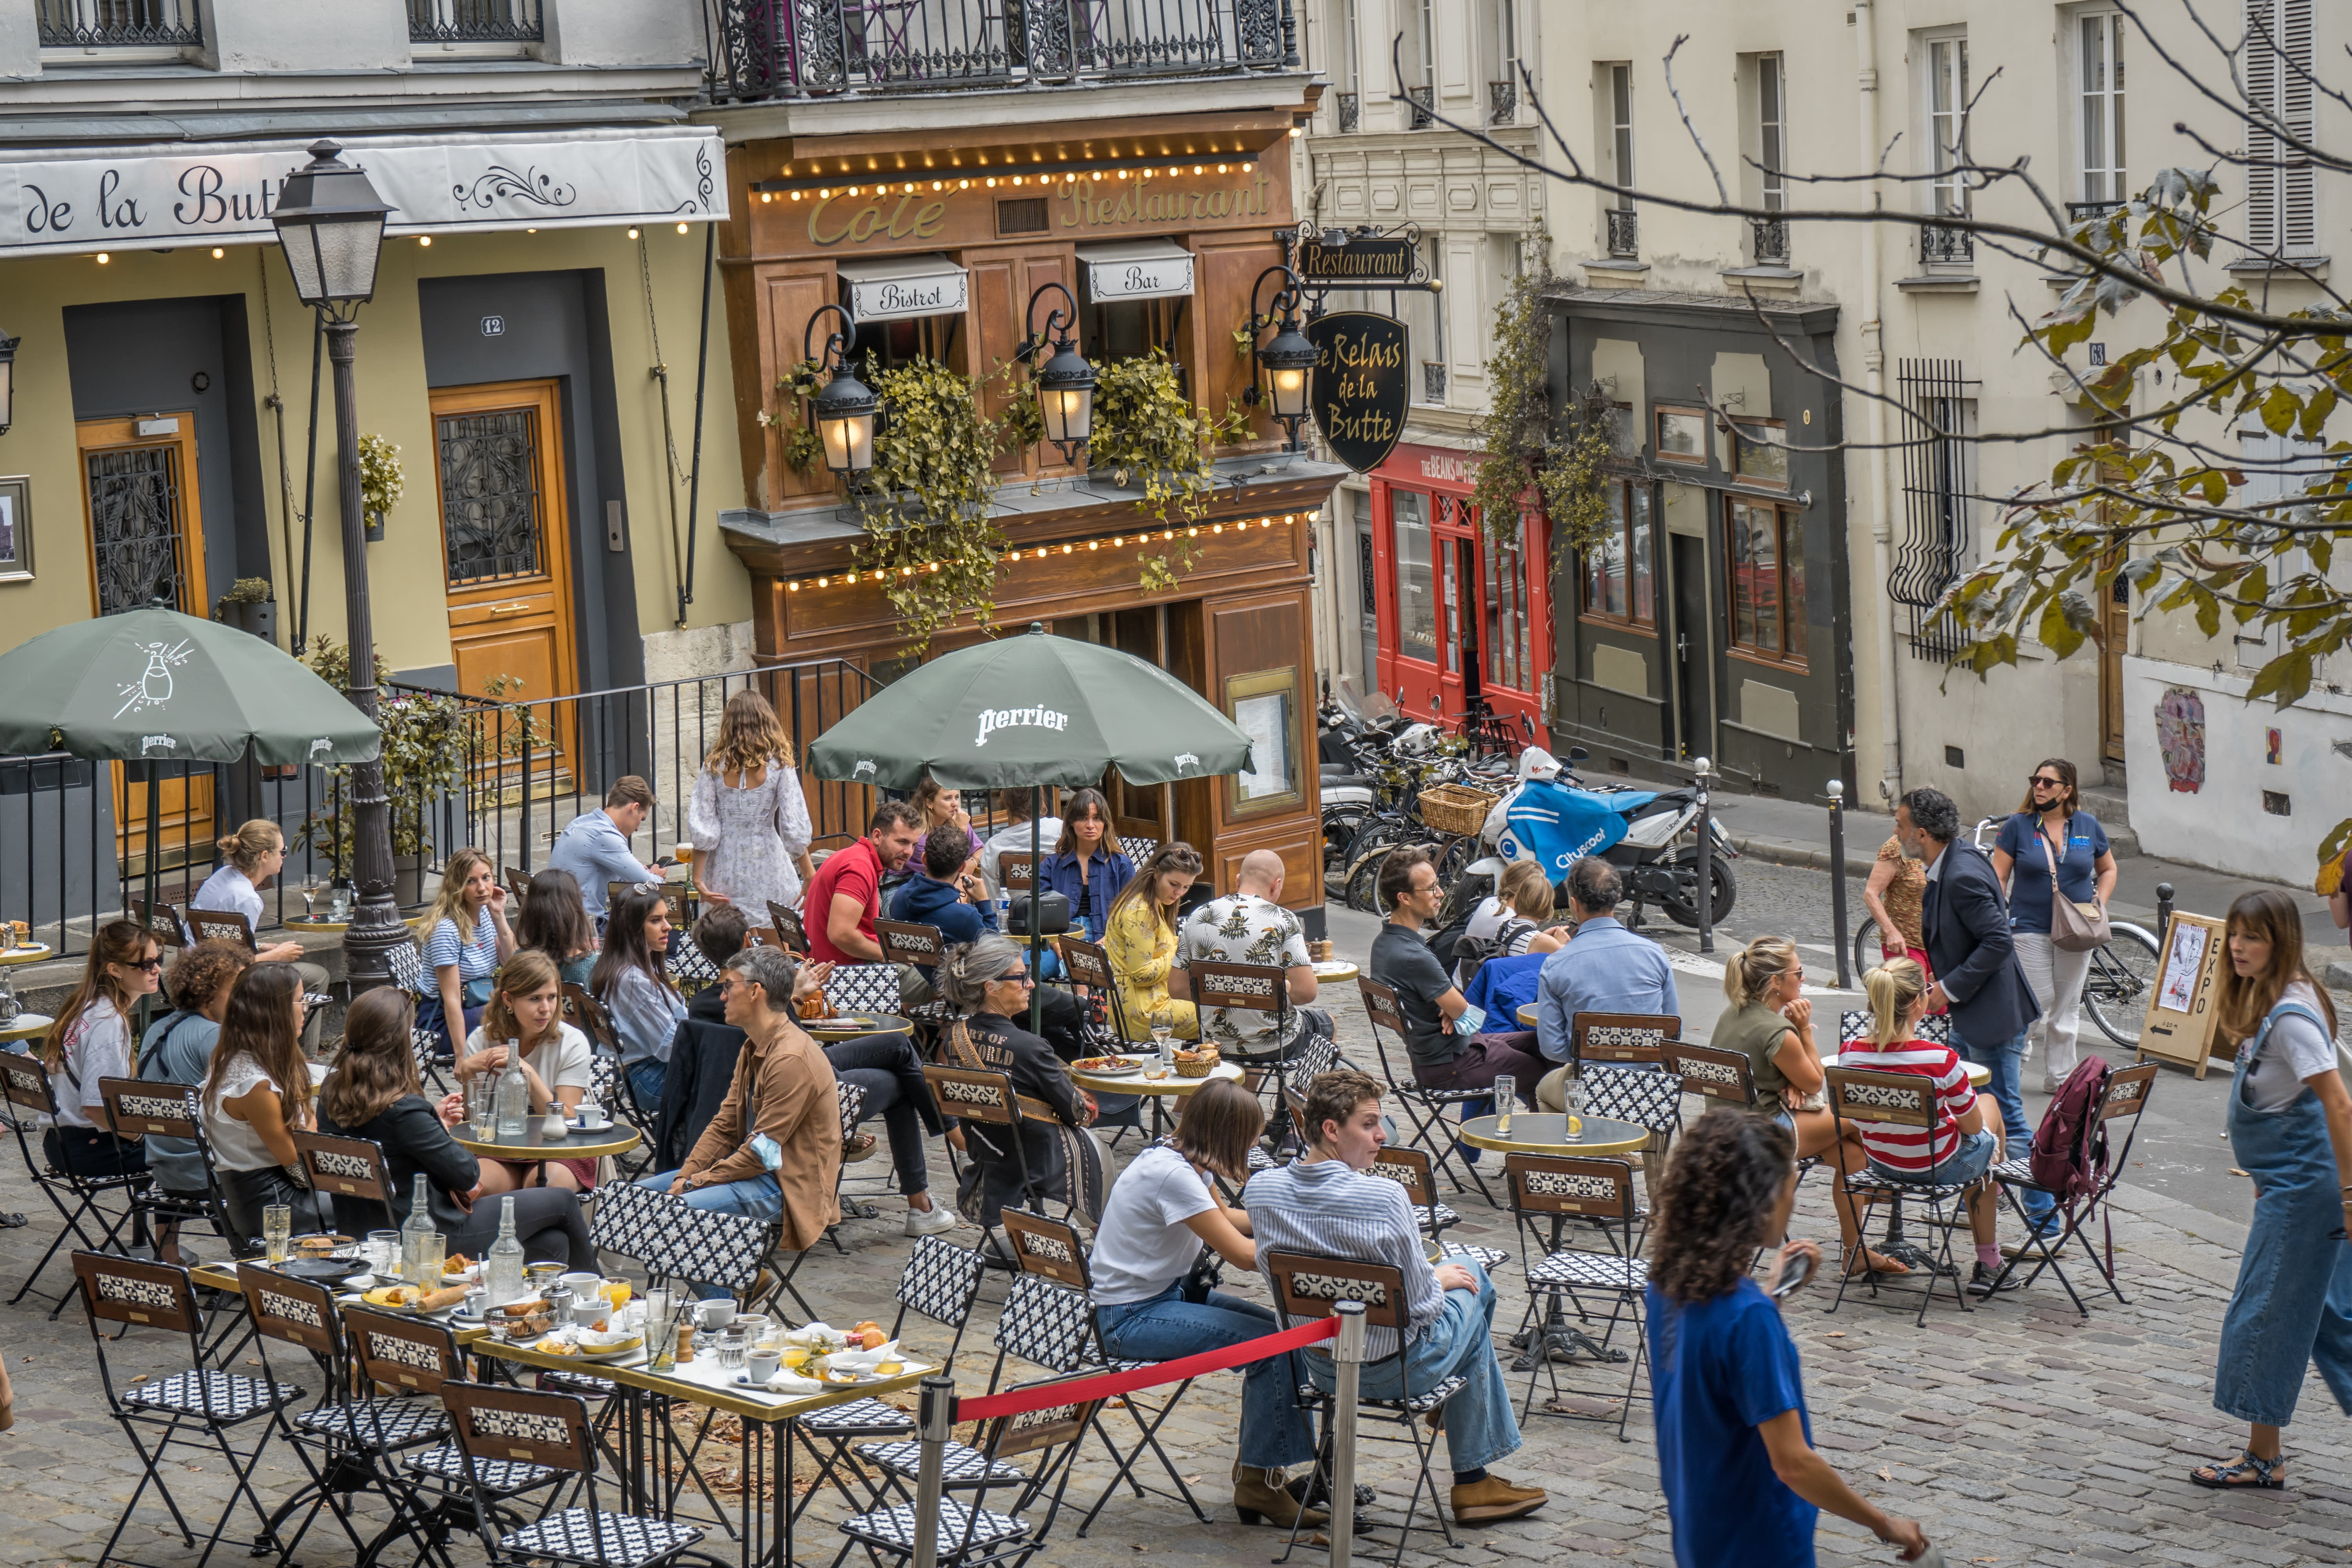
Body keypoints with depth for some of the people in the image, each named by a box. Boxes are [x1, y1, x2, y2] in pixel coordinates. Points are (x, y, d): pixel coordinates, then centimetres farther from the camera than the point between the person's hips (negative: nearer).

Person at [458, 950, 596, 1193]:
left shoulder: (572, 1043, -7)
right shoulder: (481, 1040, -2)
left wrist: (528, 1072, -24)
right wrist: (467, 1073, -19)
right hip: (498, 1153, 1)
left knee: (545, 1182, -34)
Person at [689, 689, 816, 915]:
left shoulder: (714, 765, 2)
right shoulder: (778, 765, -4)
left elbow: (702, 829, -2)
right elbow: (794, 830, -8)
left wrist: (699, 879, 1)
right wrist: (810, 876, 0)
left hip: (725, 872, 2)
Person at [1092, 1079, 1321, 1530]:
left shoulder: (1185, 1158, 4)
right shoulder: (1171, 1174, -25)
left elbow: (1225, 1218, 24)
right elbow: (1243, 1255, -26)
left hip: (1169, 1291, 10)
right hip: (1130, 1318, -10)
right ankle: (1258, 1483, -6)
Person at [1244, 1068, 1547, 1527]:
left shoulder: (1260, 1190, -11)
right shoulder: (1386, 1199, -28)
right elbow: (1421, 1308, -20)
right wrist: (1438, 1279, 5)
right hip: (1394, 1370, -6)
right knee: (1469, 1283, 28)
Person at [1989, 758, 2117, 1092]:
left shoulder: (2088, 826, 5)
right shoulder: (2018, 826, -2)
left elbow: (2108, 869, 18)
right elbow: (1998, 877, -1)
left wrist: (2100, 904, 2)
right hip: (2030, 929, -3)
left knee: (2067, 1008, 8)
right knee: (2037, 1001, -9)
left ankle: (2059, 1077, 18)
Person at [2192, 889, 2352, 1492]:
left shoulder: (2290, 1015, -22)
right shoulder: (2264, 1001, 8)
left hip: (2299, 1181, -10)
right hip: (2289, 1178, 10)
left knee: (2265, 1314, 0)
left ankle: (2263, 1458, 10)